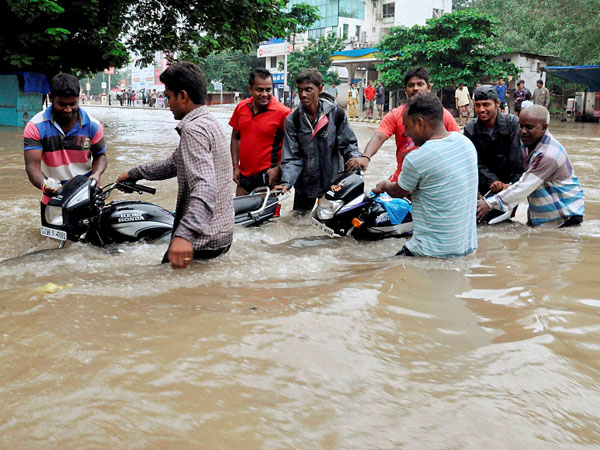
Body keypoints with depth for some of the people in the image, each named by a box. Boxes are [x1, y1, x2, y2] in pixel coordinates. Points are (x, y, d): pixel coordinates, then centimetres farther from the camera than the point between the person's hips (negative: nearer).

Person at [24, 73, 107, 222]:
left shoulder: (92, 126, -5)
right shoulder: (36, 126, -11)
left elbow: (100, 155, 7)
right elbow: (32, 165, -17)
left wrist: (97, 174, -16)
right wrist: (44, 184, -39)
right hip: (53, 199, 0)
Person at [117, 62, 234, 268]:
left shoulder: (194, 129, -18)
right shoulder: (209, 122, 14)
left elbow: (205, 186, -32)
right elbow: (174, 164, 25)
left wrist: (185, 234, -43)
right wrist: (135, 173, 30)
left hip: (203, 241, -10)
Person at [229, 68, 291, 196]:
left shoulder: (282, 112, -12)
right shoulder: (241, 107, 4)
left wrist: (278, 168, -14)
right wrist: (235, 166, 8)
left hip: (267, 176, -5)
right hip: (244, 176, 5)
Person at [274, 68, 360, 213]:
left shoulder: (336, 114, -7)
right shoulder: (292, 120, -5)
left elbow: (348, 145, 0)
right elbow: (292, 157, -7)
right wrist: (286, 182, -21)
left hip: (333, 183, -1)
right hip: (304, 184, 1)